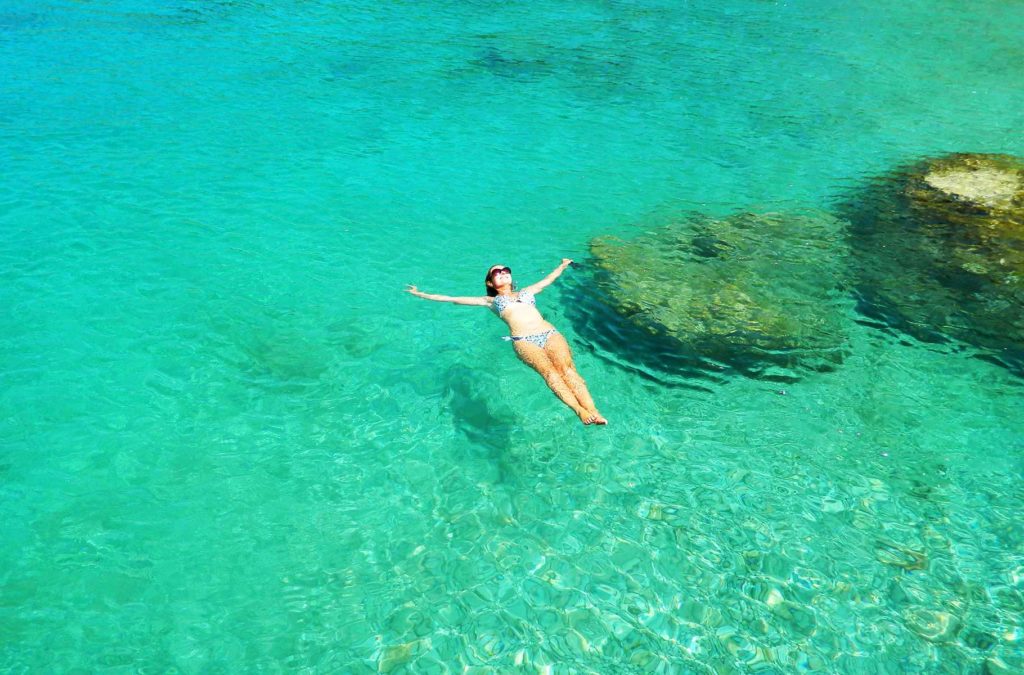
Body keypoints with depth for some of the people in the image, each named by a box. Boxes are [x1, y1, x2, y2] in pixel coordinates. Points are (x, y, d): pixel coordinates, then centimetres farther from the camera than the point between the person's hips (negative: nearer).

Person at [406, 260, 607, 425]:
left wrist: (563, 265, 66)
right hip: (523, 341, -3)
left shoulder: (526, 292, 35)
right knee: (548, 370, -31)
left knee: (565, 367, -26)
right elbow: (453, 299, 29)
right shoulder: (490, 300, 27)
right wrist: (421, 294, 31)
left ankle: (592, 410, -43)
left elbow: (549, 279, 52)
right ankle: (579, 411, -48)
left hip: (550, 333, 3)